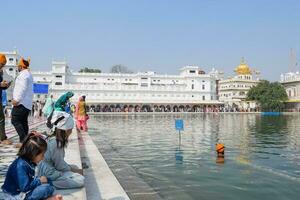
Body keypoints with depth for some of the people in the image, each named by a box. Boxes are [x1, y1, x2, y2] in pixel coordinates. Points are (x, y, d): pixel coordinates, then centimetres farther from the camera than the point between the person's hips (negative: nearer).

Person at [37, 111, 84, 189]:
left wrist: (73, 168, 6)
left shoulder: (53, 138, 6)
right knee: (80, 180, -14)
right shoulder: (55, 143, -23)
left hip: (52, 168, 10)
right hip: (49, 173, -10)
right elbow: (60, 165, -17)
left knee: (75, 167, 21)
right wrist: (74, 170, -4)